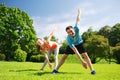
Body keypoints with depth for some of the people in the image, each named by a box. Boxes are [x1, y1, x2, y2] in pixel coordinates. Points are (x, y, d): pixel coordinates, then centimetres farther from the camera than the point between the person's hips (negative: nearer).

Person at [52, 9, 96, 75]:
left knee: (85, 55, -13)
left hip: (79, 43, 1)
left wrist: (79, 13, 5)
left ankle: (92, 70, -9)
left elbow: (78, 20, -18)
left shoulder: (76, 29, -38)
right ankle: (56, 69, 6)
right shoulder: (68, 39, -40)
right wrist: (82, 61, -47)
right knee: (64, 56, -3)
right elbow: (75, 50, -43)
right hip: (72, 45, -1)